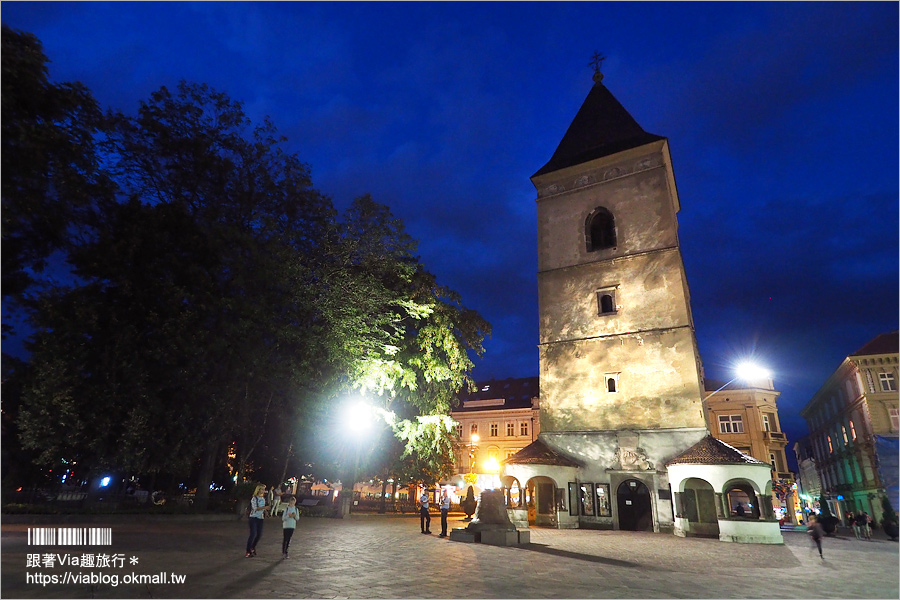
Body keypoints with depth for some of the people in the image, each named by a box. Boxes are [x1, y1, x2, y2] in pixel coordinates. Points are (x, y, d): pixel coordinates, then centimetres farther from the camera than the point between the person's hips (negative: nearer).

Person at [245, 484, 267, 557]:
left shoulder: (263, 498, 11)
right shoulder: (254, 498, -11)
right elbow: (255, 508, -22)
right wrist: (264, 507, -31)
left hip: (260, 518, 7)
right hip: (253, 518, -7)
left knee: (259, 534, 7)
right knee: (253, 534, -12)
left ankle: (253, 547, 29)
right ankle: (248, 551, -2)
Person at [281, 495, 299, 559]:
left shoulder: (296, 509, 2)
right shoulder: (286, 509, -7)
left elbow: (298, 518, 4)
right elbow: (283, 518, -8)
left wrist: (295, 516, -15)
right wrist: (289, 516, -22)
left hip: (292, 526, 3)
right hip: (286, 526, -3)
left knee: (289, 539, 7)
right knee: (285, 539, -5)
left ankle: (286, 552, 16)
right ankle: (283, 552, 4)